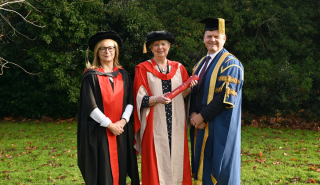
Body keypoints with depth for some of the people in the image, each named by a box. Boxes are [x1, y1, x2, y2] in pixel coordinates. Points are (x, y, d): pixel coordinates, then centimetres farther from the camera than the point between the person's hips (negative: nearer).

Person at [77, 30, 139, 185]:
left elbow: (130, 101, 7)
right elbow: (90, 105, -9)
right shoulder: (91, 75, -3)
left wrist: (123, 121, -9)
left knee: (120, 168, 6)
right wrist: (109, 124, -13)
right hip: (99, 132, -4)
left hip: (121, 130, 4)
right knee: (103, 171, -2)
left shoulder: (123, 75, 10)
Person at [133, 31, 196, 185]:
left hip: (176, 124, 3)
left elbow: (183, 96, 11)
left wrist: (189, 88, -9)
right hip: (155, 125, -3)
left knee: (177, 159, 4)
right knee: (157, 162, -2)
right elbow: (140, 99, -5)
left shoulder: (178, 68, 12)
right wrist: (157, 99, -23)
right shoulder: (143, 69, 3)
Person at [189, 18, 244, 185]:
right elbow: (193, 92, 13)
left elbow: (225, 97, -18)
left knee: (218, 168, 0)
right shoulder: (200, 64, 15)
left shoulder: (230, 63, -9)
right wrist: (193, 114, -5)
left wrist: (202, 116, -14)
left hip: (220, 127, -7)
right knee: (202, 165, 12)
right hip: (201, 126, 7)